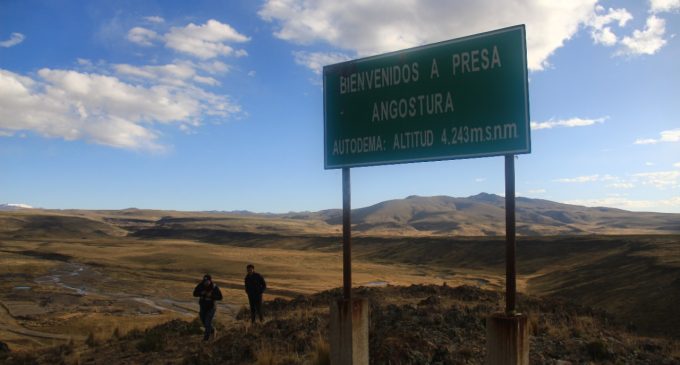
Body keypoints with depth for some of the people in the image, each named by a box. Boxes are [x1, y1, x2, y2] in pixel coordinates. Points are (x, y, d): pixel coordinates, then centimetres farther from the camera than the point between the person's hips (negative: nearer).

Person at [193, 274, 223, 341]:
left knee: (207, 323, -8)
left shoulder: (214, 287, -19)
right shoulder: (200, 286, -11)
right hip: (202, 307, 4)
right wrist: (201, 293, -24)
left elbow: (220, 297, -17)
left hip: (211, 307, -4)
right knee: (204, 322, 16)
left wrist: (211, 296, -30)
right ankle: (212, 330, 43)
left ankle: (206, 338, 6)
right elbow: (195, 293, -5)